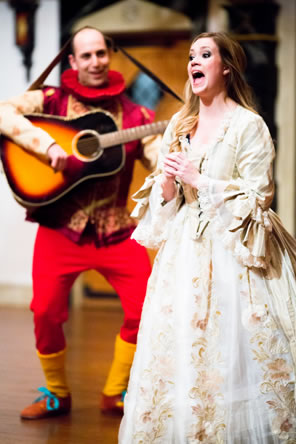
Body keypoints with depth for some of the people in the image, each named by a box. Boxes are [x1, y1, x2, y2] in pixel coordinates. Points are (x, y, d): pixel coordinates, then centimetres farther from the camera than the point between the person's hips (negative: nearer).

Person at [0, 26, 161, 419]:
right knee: (46, 312, -6)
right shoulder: (51, 100, 2)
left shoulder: (134, 115, 7)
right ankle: (56, 395, 20)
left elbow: (163, 161, 1)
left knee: (145, 307, -7)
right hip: (60, 228, -2)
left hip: (115, 230, 2)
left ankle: (115, 395, 13)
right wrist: (47, 144, -23)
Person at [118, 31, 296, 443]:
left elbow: (257, 197, -10)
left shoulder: (249, 125, -6)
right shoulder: (179, 125, 12)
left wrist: (199, 181, -14)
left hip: (230, 253, -5)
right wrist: (167, 185, -7)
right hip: (184, 250, 5)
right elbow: (162, 197, 15)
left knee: (228, 356, -4)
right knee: (176, 349, 5)